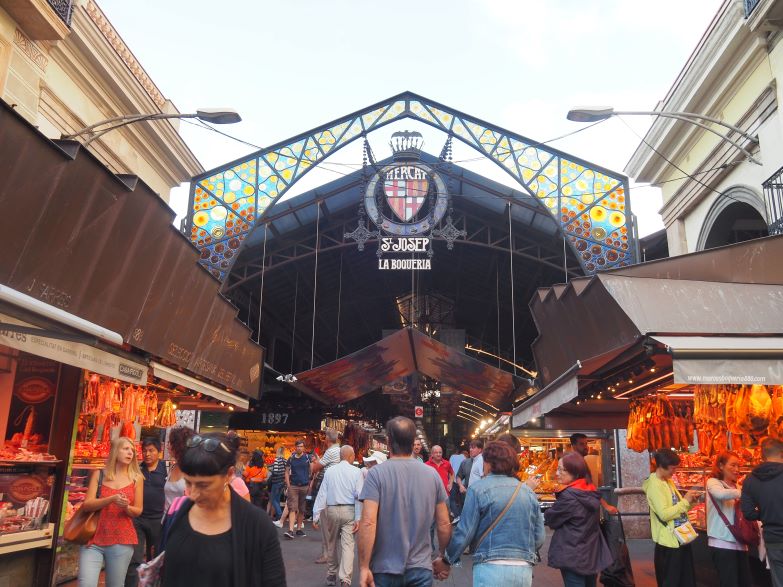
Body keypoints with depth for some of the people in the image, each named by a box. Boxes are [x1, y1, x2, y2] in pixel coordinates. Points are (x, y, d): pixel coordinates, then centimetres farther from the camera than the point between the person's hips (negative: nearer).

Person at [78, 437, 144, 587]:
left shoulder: (137, 478, 5)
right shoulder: (98, 474, 5)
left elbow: (138, 510, 8)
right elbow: (87, 504, -4)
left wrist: (126, 507, -15)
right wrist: (111, 499, -20)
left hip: (122, 541, 1)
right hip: (94, 538, 0)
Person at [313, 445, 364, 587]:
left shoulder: (329, 471, 0)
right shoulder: (356, 472, -5)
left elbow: (322, 494, -1)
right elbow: (359, 496, -11)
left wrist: (316, 515, 2)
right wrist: (358, 518, -10)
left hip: (332, 510, 2)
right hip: (349, 511, -2)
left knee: (331, 544, 17)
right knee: (347, 545, -1)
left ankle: (331, 575, 29)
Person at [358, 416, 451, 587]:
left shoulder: (377, 473, -11)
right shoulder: (432, 474, -2)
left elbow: (368, 523, -18)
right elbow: (444, 524, 2)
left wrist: (364, 567, -13)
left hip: (385, 569, -1)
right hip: (421, 568, 2)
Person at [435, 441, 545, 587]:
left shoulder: (479, 489, -6)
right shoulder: (529, 492, 8)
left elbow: (464, 532, -7)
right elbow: (539, 538, 9)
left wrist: (447, 561, 7)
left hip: (491, 568, -5)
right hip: (524, 570, 5)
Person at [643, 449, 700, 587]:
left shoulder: (669, 481, 11)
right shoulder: (654, 485, -18)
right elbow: (664, 514, -25)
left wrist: (690, 501, 0)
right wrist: (685, 501, -18)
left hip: (681, 537, 9)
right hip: (668, 541, -9)